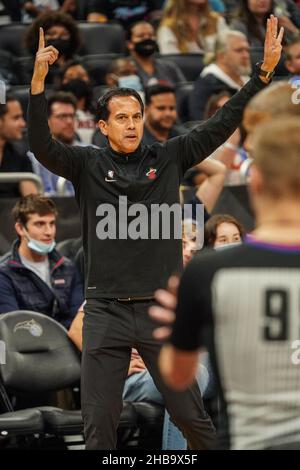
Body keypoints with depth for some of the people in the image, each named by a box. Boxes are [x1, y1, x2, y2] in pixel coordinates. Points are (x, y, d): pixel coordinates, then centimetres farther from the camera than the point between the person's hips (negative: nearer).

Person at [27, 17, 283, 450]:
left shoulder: (168, 158, 5)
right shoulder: (87, 165, 2)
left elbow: (222, 125, 2)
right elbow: (42, 146, -14)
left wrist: (264, 71, -7)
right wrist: (38, 81, -27)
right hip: (105, 312, 0)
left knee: (190, 415, 7)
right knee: (99, 424, 3)